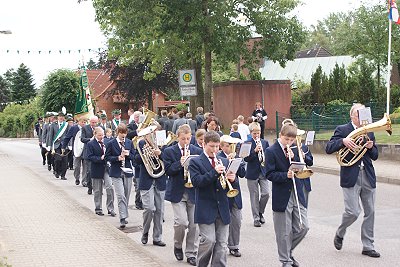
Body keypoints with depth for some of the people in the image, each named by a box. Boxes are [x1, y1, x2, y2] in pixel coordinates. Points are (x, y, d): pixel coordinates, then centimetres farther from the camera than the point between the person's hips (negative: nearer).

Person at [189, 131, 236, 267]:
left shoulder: (224, 162, 14)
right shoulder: (195, 162, 0)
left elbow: (229, 184, 12)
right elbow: (196, 182, -15)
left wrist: (232, 179, -11)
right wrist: (214, 172, -24)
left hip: (222, 209, 5)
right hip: (206, 209, -4)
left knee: (222, 243, 4)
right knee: (209, 240, -11)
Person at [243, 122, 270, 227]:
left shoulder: (265, 142, 7)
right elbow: (246, 158, -12)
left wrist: (265, 159, -14)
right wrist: (255, 151, -24)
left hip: (263, 172, 3)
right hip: (252, 173, -3)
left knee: (266, 193, -5)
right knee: (254, 196, 4)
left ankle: (260, 212, 19)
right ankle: (256, 217, 13)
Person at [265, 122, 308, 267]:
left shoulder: (293, 150, 10)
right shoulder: (271, 151, -8)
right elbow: (269, 174, -12)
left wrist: (293, 158, -9)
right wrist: (286, 175, -25)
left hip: (297, 195, 5)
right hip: (282, 197, -5)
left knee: (303, 227, 5)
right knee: (284, 232, 3)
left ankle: (288, 251, 27)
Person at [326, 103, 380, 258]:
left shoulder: (369, 132, 15)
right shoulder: (342, 130, 0)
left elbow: (375, 156, 15)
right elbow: (328, 149, -8)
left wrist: (371, 147, -6)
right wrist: (343, 141, -23)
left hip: (368, 177, 5)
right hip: (351, 177, -5)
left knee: (370, 212, 6)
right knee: (353, 212, -10)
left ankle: (368, 246, 16)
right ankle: (340, 233, 19)